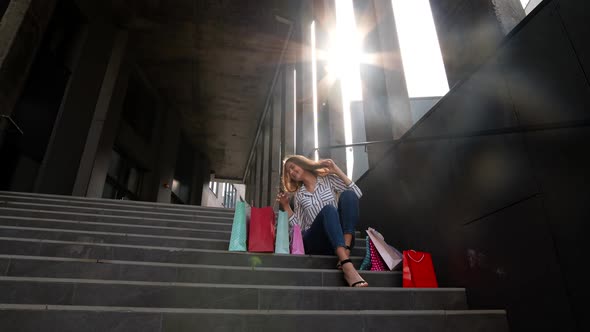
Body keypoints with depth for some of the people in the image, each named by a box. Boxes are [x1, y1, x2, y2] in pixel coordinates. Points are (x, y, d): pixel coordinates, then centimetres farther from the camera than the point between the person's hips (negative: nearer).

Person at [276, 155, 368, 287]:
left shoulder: (328, 179, 14)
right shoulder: (298, 195, 19)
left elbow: (357, 194, 0)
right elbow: (298, 226, 12)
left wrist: (337, 170, -2)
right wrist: (286, 206, 4)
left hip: (340, 238, 1)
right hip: (313, 240, 0)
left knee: (348, 195, -20)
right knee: (328, 209, -30)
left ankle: (345, 254, -33)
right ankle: (347, 267, -49)